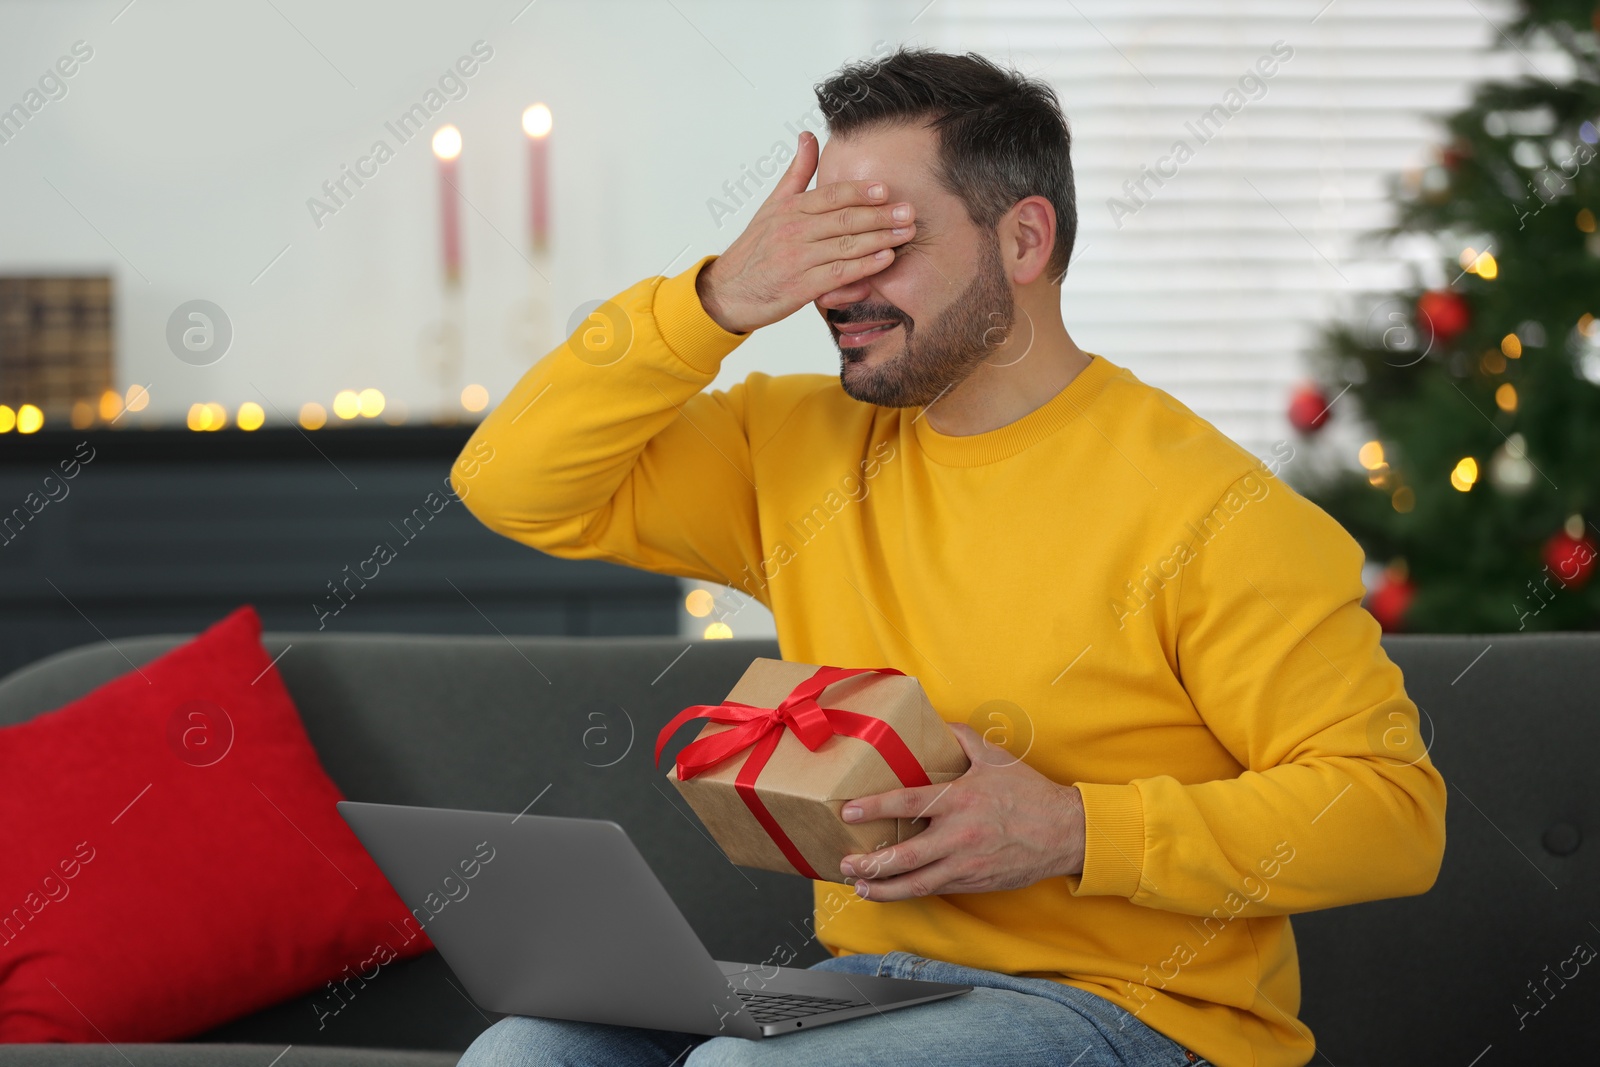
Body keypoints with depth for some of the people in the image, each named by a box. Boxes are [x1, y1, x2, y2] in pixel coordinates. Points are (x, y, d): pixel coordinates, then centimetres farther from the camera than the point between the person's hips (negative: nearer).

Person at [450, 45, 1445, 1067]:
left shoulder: (1206, 510, -11)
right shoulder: (801, 453, 8)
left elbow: (1391, 805, -12)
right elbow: (518, 485, 5)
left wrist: (1075, 832, -21)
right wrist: (716, 303, -8)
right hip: (863, 978, 6)